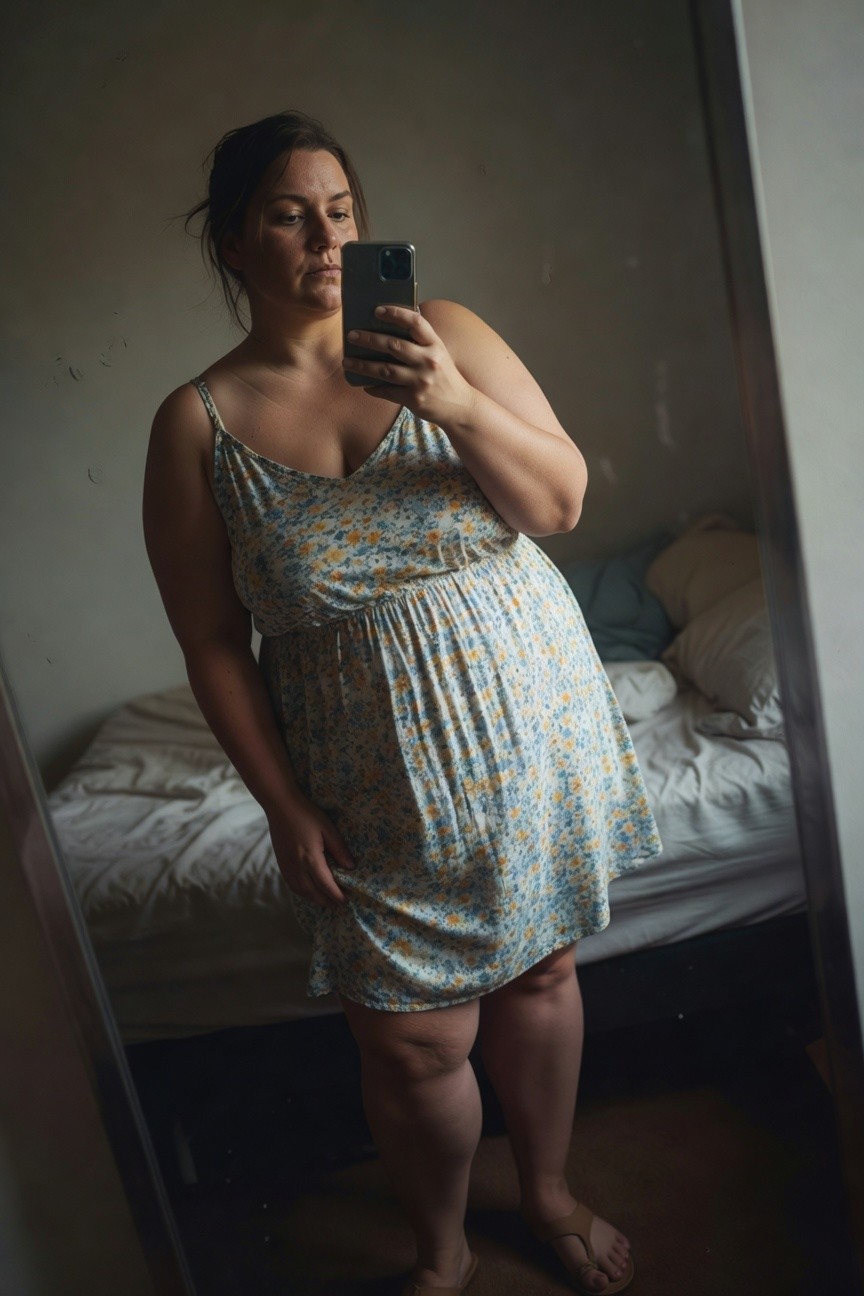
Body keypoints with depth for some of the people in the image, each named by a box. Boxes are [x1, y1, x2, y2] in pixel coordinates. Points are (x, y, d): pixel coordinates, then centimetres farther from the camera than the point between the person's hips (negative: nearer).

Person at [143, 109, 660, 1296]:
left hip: (530, 727, 2)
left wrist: (458, 405, -24)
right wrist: (287, 810, -7)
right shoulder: (197, 425, -5)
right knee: (416, 1039, 8)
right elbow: (215, 650, -4)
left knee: (541, 972, 17)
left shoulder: (444, 337, -2)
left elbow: (563, 502, -6)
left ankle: (550, 1190, 47)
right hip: (380, 784, -1)